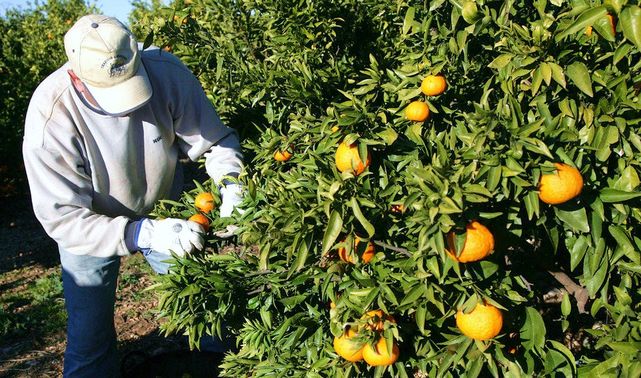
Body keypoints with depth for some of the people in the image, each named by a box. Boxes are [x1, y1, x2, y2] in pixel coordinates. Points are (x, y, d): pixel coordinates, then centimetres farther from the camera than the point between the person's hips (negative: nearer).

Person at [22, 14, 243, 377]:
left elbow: (214, 138, -14)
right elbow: (62, 216, -30)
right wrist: (143, 234, -40)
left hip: (166, 209, 2)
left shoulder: (166, 71, -27)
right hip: (91, 223, -2)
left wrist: (231, 184, -32)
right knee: (90, 337, 4)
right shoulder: (50, 118, -33)